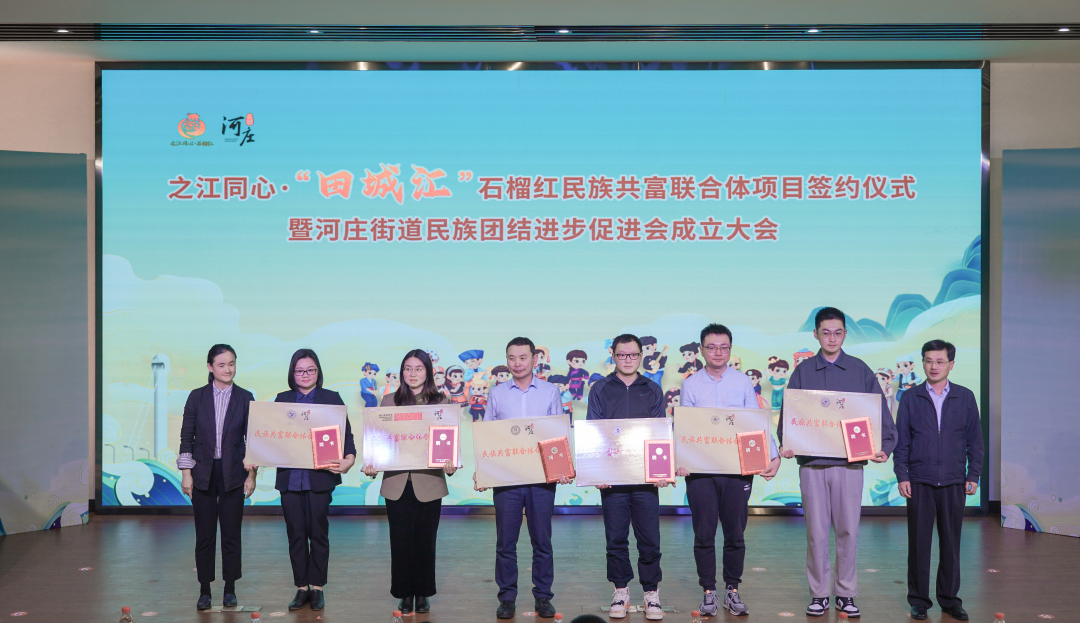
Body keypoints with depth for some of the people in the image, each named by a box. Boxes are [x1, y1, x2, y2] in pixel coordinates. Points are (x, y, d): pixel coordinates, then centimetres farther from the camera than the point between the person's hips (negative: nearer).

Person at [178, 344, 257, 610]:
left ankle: (230, 589, 15)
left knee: (231, 533, 4)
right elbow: (187, 437, 3)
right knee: (204, 534, 4)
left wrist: (251, 475, -1)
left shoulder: (245, 398, 1)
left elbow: (251, 438, 3)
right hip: (203, 475, 0)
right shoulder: (197, 397, 2)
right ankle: (204, 590, 13)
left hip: (232, 475, 0)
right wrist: (186, 474, -2)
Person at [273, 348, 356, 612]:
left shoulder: (332, 398, 4)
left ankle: (317, 587, 15)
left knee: (318, 533, 4)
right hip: (289, 477, 2)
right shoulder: (282, 399, 11)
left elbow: (345, 432, -2)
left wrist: (349, 457, -19)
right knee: (296, 534, 7)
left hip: (320, 477, -2)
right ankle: (301, 588, 16)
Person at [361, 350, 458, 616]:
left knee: (425, 541, 7)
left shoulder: (441, 402, 5)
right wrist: (371, 464, -12)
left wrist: (450, 464, -17)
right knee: (401, 541, 5)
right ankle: (405, 594, 17)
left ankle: (423, 594, 20)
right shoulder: (389, 402, 7)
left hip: (429, 483, -1)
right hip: (397, 484, 1)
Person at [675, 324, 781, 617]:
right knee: (704, 534, 2)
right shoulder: (691, 384, 5)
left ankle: (732, 590, 19)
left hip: (738, 468, 1)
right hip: (700, 470, 0)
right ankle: (708, 591, 14)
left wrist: (773, 456, -7)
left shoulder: (743, 382, 6)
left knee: (735, 533, 6)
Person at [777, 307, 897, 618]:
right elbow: (788, 414, 6)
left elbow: (880, 413, 5)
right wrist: (784, 444, -10)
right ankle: (819, 594, 12)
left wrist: (884, 446, -9)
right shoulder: (803, 372, 7)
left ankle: (846, 593, 15)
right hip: (812, 462, 0)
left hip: (850, 462, 0)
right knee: (816, 531, 3)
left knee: (848, 530, 3)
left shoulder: (860, 371, 6)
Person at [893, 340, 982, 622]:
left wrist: (973, 476, 2)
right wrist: (902, 476, -3)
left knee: (951, 543, 6)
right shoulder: (910, 397, 4)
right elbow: (901, 440, 4)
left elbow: (974, 439, 8)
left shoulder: (965, 397, 6)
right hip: (920, 482, -1)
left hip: (953, 482, 1)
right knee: (919, 543, 2)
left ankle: (949, 599, 18)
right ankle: (919, 600, 12)